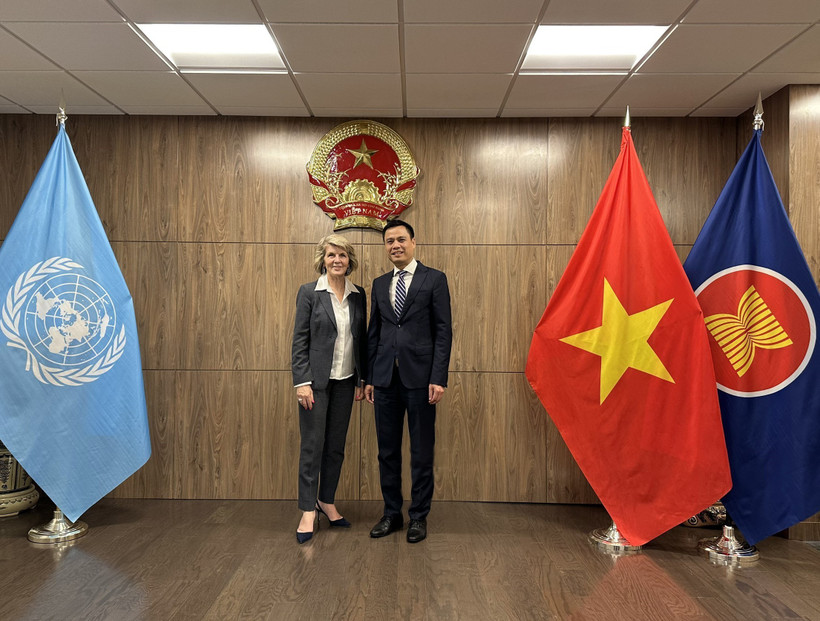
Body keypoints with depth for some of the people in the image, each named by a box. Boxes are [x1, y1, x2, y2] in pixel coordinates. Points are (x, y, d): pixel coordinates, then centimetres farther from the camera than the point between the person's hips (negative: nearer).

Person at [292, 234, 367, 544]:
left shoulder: (358, 295, 6)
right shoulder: (309, 292, -5)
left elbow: (362, 339, 10)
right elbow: (299, 340, -7)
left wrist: (362, 379, 8)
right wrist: (302, 382, -13)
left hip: (345, 381, 4)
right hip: (316, 380, -4)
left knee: (336, 446, 12)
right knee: (313, 445, 1)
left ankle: (327, 501, 28)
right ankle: (308, 511, 13)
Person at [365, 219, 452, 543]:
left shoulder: (434, 279, 0)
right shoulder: (380, 284, 14)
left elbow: (443, 331, -5)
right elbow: (374, 332, 14)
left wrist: (438, 378, -12)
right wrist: (369, 378, 10)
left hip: (419, 377, -4)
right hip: (385, 379, 4)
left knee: (422, 452, 6)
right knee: (387, 451, 11)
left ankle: (419, 516, 20)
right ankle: (392, 513, 26)